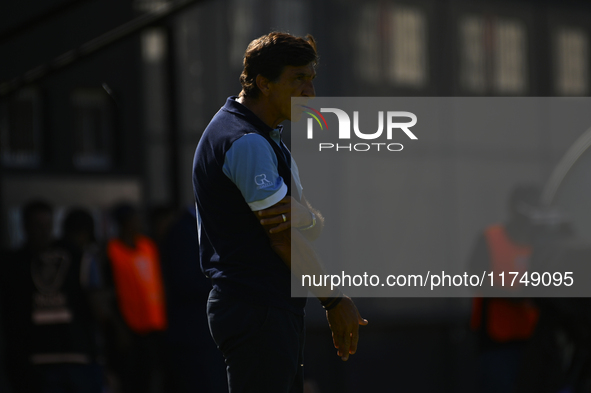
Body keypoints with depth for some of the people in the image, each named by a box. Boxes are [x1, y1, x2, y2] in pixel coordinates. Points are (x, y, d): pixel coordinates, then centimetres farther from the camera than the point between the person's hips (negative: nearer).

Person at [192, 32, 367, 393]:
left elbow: (316, 224, 11)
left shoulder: (267, 138, 18)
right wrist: (335, 300, -7)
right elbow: (284, 240, -16)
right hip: (257, 310, -10)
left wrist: (304, 216, -14)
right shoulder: (246, 142, -15)